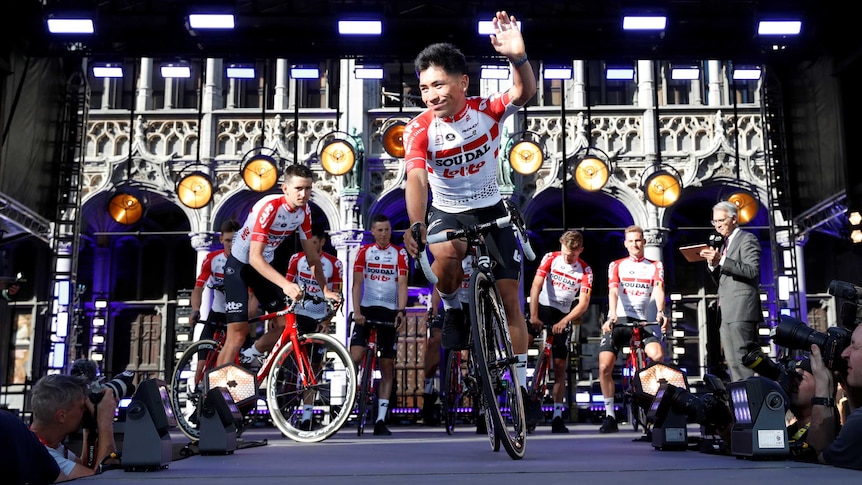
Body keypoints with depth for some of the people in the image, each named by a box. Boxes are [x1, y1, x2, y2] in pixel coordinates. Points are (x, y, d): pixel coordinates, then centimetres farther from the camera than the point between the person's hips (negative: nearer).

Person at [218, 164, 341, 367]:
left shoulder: (304, 211, -9)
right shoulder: (269, 207, -30)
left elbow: (311, 254, -1)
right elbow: (254, 257, -36)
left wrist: (325, 289, -8)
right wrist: (285, 285, -46)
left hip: (264, 265, 7)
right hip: (239, 264, -7)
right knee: (238, 333, -15)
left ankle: (249, 359, 24)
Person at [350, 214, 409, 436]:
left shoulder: (399, 253, 4)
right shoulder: (364, 251, 5)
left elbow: (402, 284, -4)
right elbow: (357, 283, -1)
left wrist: (401, 311, -18)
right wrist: (356, 311, -15)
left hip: (389, 312, 1)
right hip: (366, 310, 0)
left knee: (387, 367, 3)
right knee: (355, 357, -22)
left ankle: (380, 420, 7)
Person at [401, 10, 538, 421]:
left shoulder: (486, 110, -14)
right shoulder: (419, 129, -17)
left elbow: (525, 93, -33)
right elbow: (416, 178, -30)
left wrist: (519, 58, -55)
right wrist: (416, 225, -47)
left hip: (490, 211, 1)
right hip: (446, 212, -1)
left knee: (510, 297, -1)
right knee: (447, 254, -37)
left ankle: (521, 384, 11)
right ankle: (452, 309, -4)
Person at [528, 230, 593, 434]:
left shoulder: (585, 271, -5)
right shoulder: (550, 258, -5)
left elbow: (584, 303, -13)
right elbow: (536, 286, -13)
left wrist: (564, 322, -27)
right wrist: (533, 316, -24)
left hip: (563, 316, 0)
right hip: (543, 308, 0)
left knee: (560, 367, 0)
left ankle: (557, 416, 3)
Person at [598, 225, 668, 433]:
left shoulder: (655, 266, 12)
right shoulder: (616, 265, 11)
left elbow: (659, 290, -6)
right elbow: (613, 291, -5)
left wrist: (660, 312, -27)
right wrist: (612, 316, -25)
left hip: (643, 321, 0)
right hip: (618, 321, 0)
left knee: (658, 356, -27)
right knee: (604, 367, -12)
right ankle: (610, 415, 1)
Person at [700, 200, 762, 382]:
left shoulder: (747, 239, -2)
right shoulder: (725, 244, 24)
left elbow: (752, 270, -15)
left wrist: (721, 260, -22)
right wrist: (713, 264, 2)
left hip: (742, 310, -9)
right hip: (726, 312, 9)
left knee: (742, 358, -14)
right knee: (732, 362, 6)